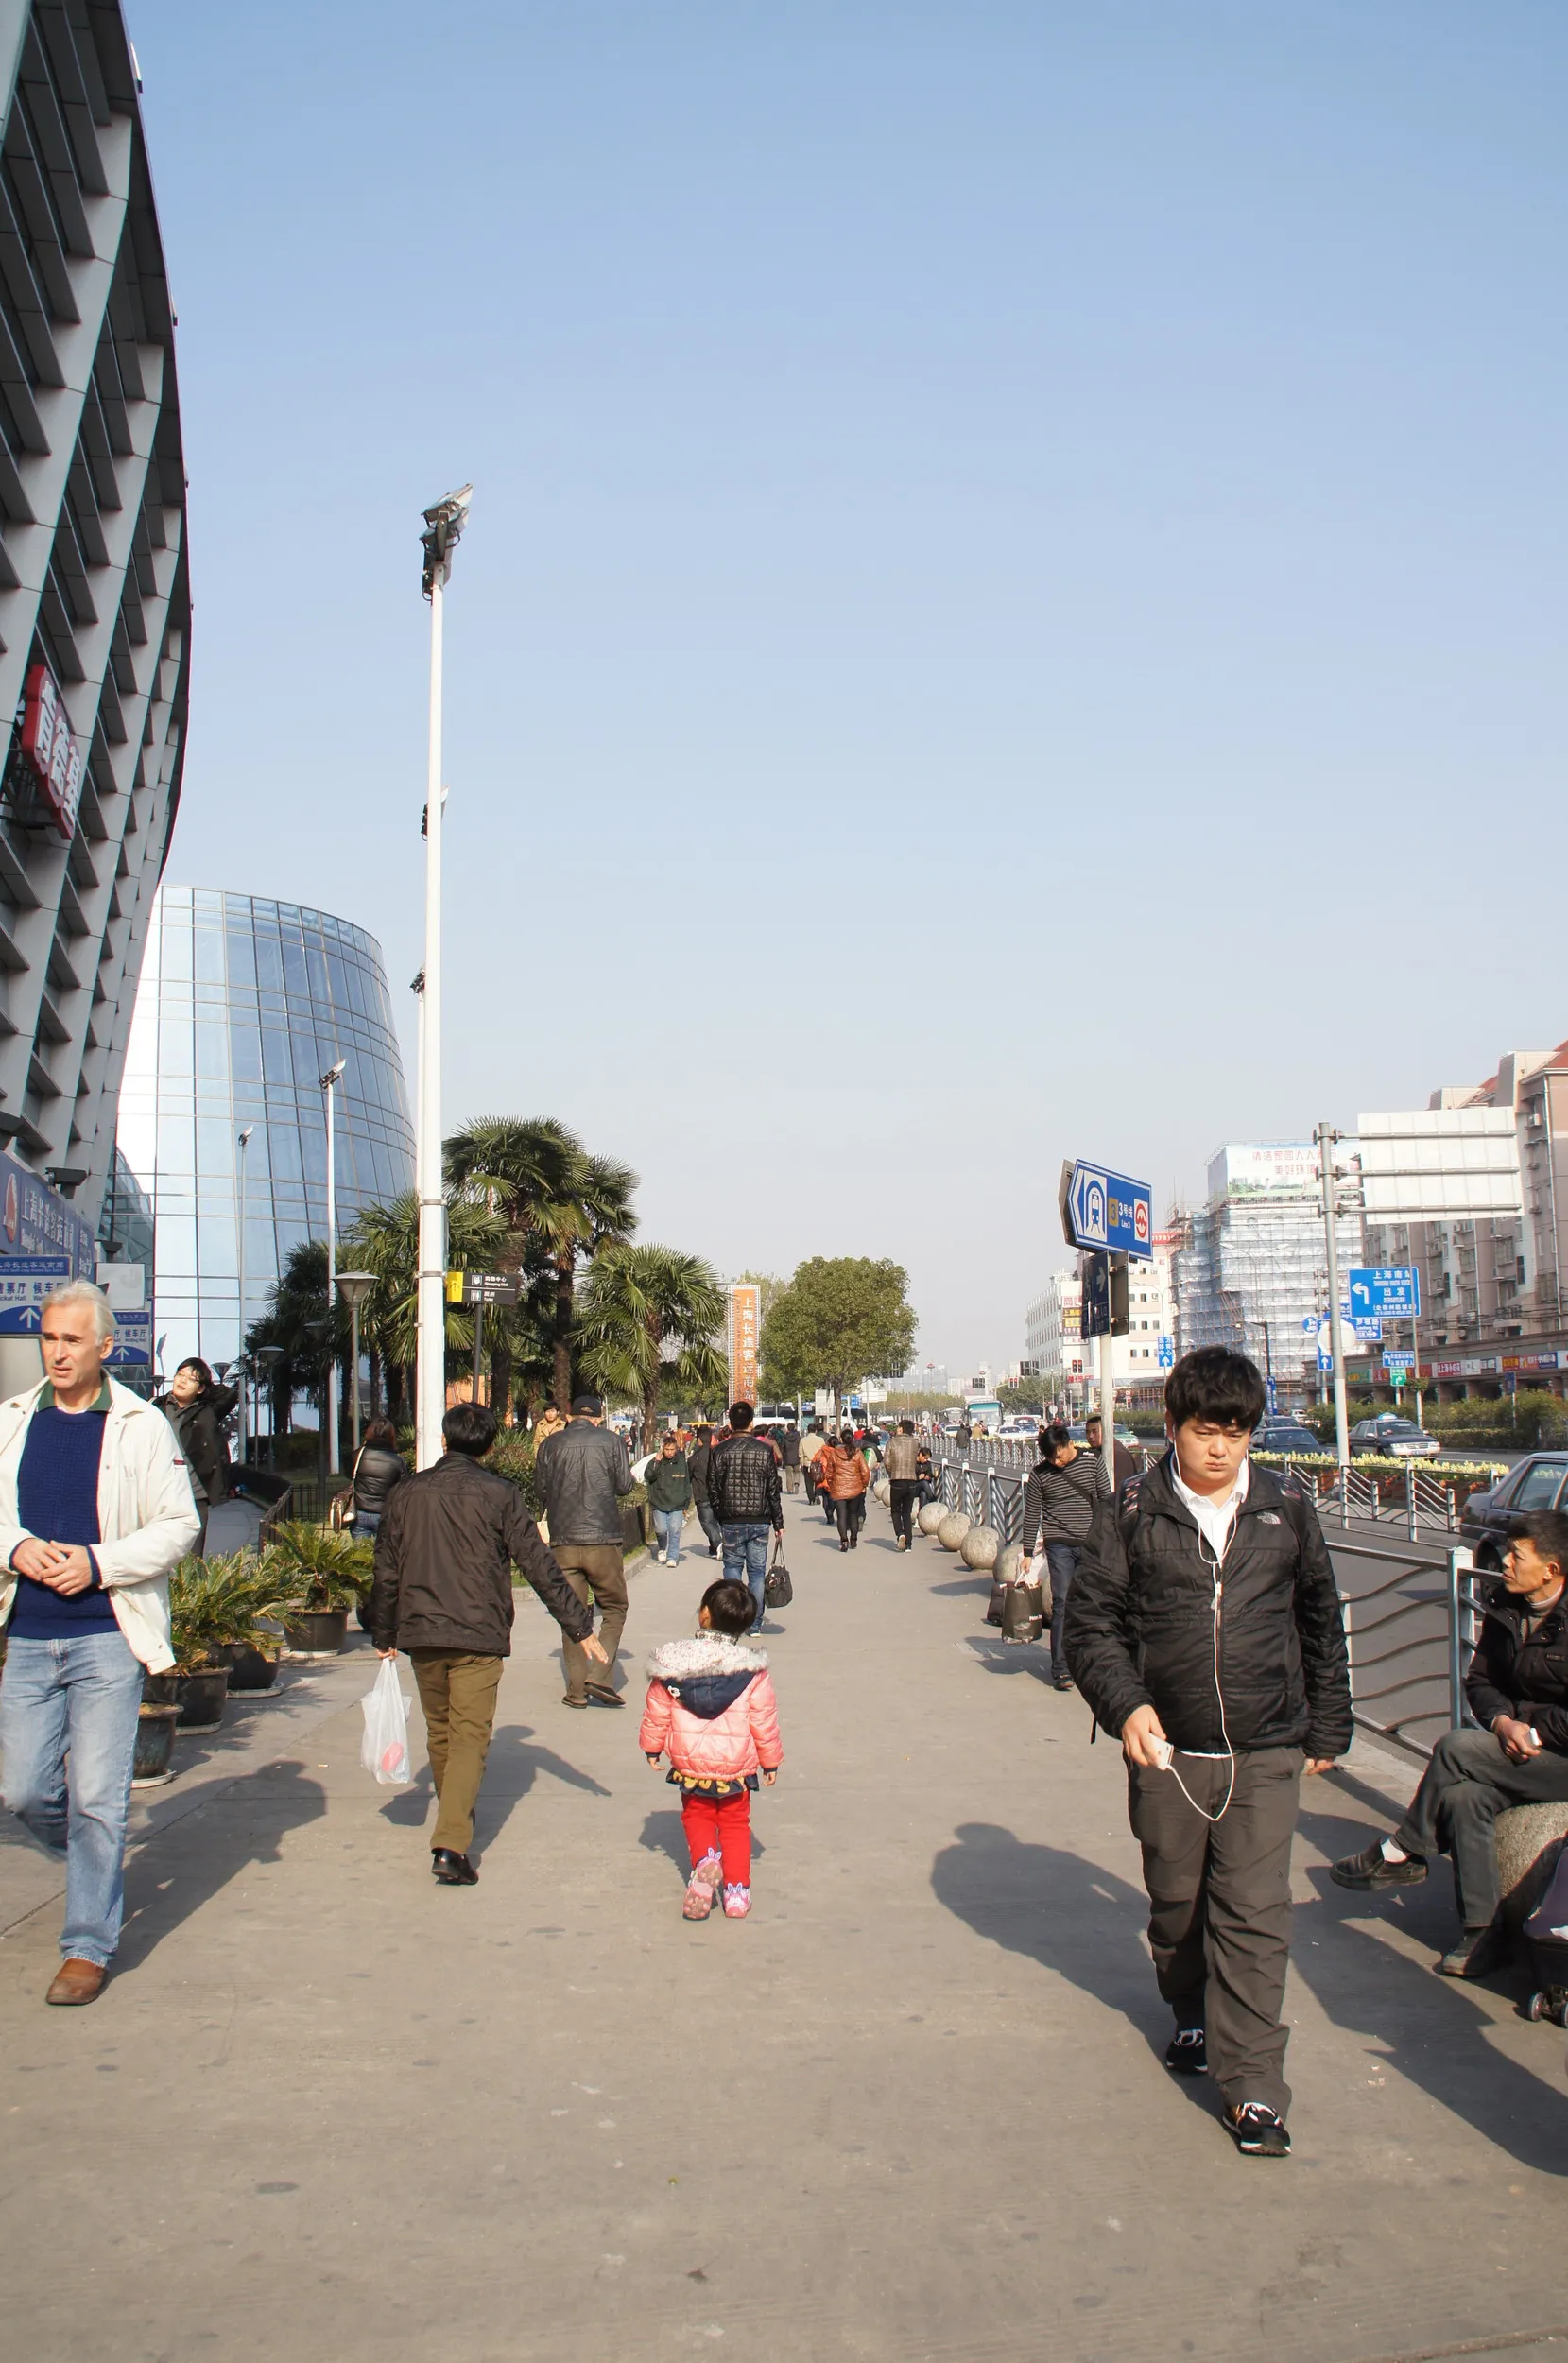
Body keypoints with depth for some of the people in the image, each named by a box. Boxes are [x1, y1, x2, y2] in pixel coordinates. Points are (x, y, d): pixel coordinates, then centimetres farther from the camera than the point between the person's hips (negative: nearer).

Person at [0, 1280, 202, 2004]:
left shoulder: (142, 1427, -3)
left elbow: (179, 1526, -3)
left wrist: (98, 1563, -15)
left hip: (107, 1637, -4)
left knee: (96, 1797, -3)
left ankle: (88, 1947, 10)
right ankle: (99, 1868, 37)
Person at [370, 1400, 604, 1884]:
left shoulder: (406, 1493, 6)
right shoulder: (498, 1494, -3)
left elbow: (387, 1572, 9)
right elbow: (539, 1566, -4)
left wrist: (384, 1636, 20)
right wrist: (579, 1626, 1)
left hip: (420, 1633, 3)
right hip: (479, 1635, -3)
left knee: (439, 1734, 19)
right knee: (470, 1738, -4)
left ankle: (453, 1822, 35)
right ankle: (451, 1845, -16)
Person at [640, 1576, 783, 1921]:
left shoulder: (672, 1663, -10)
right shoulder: (752, 1669, -12)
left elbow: (657, 1713, 0)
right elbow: (764, 1722, -5)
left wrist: (652, 1747, 17)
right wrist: (770, 1761, 10)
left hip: (689, 1764, 0)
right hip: (736, 1765, 0)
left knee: (697, 1817, 20)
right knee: (735, 1824, 18)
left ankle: (705, 1859, -8)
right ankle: (737, 1892, 12)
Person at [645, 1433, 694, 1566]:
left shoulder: (681, 1464, 7)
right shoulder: (655, 1463, 4)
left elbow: (687, 1486, 14)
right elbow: (649, 1476, -14)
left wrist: (686, 1505, 13)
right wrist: (657, 1461, -17)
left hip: (677, 1506, 1)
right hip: (659, 1506, -1)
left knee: (675, 1532, -6)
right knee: (661, 1530, -10)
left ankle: (673, 1557, 2)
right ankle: (662, 1549, 18)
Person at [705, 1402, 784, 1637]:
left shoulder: (720, 1451, -4)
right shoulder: (765, 1450, -3)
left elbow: (712, 1489, -1)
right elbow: (774, 1490, -1)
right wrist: (778, 1524, 6)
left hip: (731, 1521, 0)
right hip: (760, 1521, 0)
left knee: (733, 1567, 13)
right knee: (757, 1571, 7)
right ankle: (755, 1624, 9)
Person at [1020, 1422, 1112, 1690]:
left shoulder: (1093, 1462, -1)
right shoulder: (1040, 1473, -3)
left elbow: (1106, 1501, 6)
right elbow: (1031, 1514, 2)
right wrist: (1028, 1552, 1)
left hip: (1091, 1543, 2)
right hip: (1059, 1544, -2)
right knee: (1062, 1604, -5)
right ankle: (1060, 1669, -1)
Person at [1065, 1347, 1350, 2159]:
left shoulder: (1287, 1511, 3)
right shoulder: (1131, 1513, -2)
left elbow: (1321, 1624, 14)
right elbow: (1091, 1620, 0)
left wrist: (1326, 1727, 16)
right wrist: (1124, 1703, -15)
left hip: (1265, 1754, 0)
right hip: (1167, 1750, 0)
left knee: (1255, 1915, -5)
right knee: (1176, 1902, 16)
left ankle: (1252, 2088, 3)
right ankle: (1192, 2015, 42)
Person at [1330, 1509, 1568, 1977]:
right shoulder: (1505, 1609, 6)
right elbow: (1479, 1681, 10)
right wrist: (1503, 1721, -9)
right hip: (1520, 1746, 6)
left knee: (1455, 1748, -24)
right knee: (1464, 1796, -24)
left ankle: (1401, 1854, -5)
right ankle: (1482, 1932, -17)